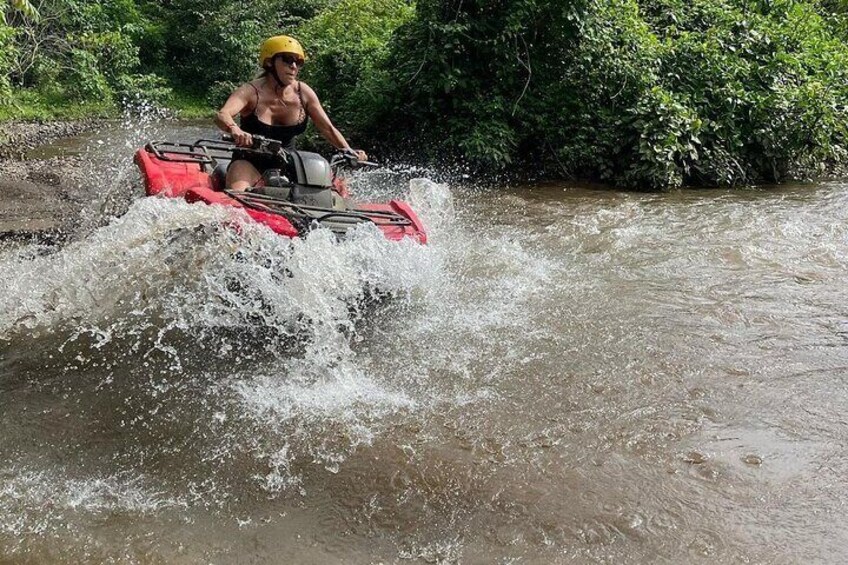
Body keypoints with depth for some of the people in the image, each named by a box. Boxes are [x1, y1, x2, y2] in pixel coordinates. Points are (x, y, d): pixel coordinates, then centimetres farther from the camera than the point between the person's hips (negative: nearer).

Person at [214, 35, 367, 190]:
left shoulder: (303, 93, -5)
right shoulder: (251, 91, -16)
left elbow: (328, 129, -2)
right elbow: (221, 115, -33)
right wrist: (235, 130, -57)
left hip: (286, 165, 5)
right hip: (250, 163, -5)